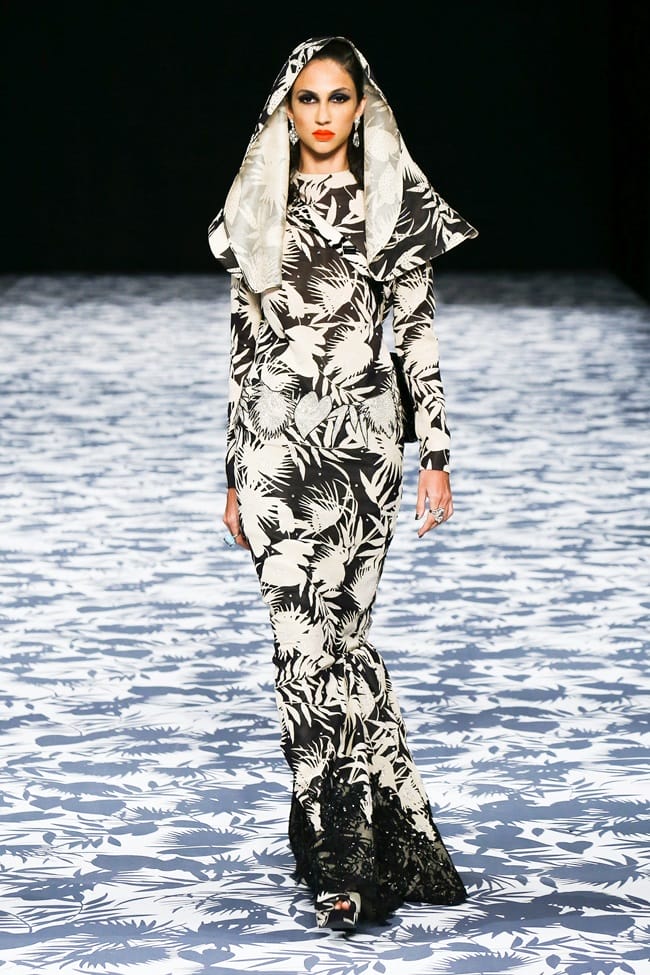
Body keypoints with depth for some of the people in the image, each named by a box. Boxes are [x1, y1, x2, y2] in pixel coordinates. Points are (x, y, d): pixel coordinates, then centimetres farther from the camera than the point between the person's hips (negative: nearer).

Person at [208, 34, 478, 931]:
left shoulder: (396, 206, 4)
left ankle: (347, 860, 1)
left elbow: (418, 336, 3)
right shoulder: (256, 210, 12)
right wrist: (234, 471, 12)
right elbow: (244, 344, 13)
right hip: (274, 439, 3)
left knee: (317, 637, -8)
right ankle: (394, 838, 10)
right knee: (316, 638, -1)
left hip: (361, 436, -3)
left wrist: (437, 455, -1)